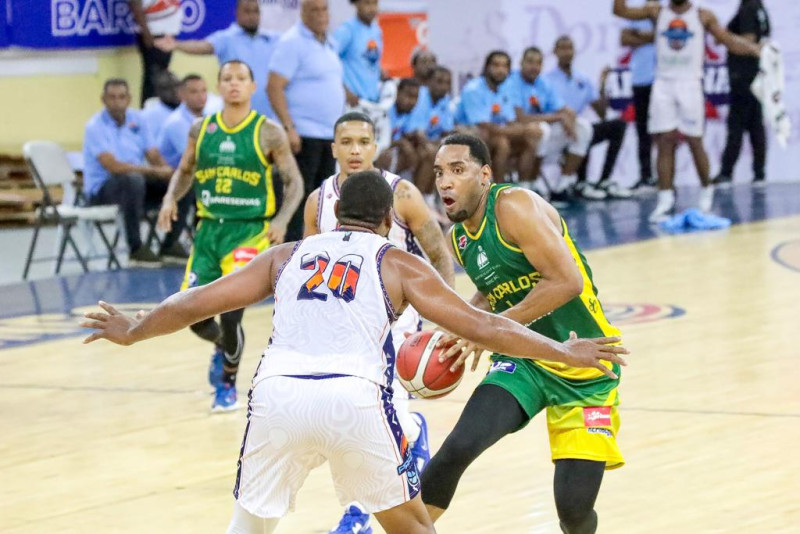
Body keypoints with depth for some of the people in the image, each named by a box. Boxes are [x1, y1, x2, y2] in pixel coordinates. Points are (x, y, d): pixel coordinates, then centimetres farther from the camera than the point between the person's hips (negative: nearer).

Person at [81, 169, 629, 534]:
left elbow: (194, 303, 28)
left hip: (278, 395, 2)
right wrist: (564, 353, 22)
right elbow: (482, 326, 13)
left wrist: (131, 331, 45)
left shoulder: (287, 256, 25)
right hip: (355, 400, -2)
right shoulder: (399, 265, 18)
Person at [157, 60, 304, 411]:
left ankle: (228, 385, 10)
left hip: (250, 229, -4)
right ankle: (222, 345, 37)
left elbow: (294, 183, -2)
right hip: (209, 228, 4)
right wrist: (171, 198, -2)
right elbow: (185, 171, 18)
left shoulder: (268, 133, -6)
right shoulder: (201, 129, 5)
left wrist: (282, 218, -18)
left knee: (230, 311, -15)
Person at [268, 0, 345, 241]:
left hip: (329, 134, 9)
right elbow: (274, 87, -17)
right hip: (304, 135, -9)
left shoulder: (328, 44, 16)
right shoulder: (292, 42, -10)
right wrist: (289, 128, -23)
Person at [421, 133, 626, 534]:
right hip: (523, 359, 5)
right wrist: (459, 333, 4)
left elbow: (567, 281, -28)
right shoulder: (459, 239, 5)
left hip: (583, 367, -5)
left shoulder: (515, 207, -18)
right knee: (459, 447, -22)